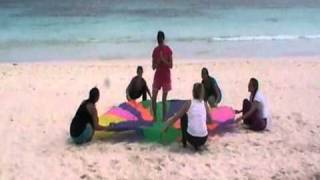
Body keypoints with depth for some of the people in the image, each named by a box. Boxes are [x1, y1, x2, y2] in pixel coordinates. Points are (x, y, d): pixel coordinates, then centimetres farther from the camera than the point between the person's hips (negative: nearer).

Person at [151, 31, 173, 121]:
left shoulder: (168, 50, -7)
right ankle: (155, 117, 9)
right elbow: (153, 67, 3)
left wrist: (163, 60, -21)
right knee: (153, 98, -3)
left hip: (166, 76, -3)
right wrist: (158, 61, -16)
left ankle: (164, 118, 10)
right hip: (157, 75, 3)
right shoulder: (155, 50, 3)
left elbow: (171, 65, -8)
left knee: (164, 99, 2)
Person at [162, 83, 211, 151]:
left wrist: (166, 126, 23)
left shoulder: (189, 103, 1)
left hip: (191, 137, -3)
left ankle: (184, 142, 23)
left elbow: (176, 117, 8)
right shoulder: (205, 104, 8)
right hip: (203, 139, 3)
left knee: (184, 116, 20)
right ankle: (197, 144, 16)